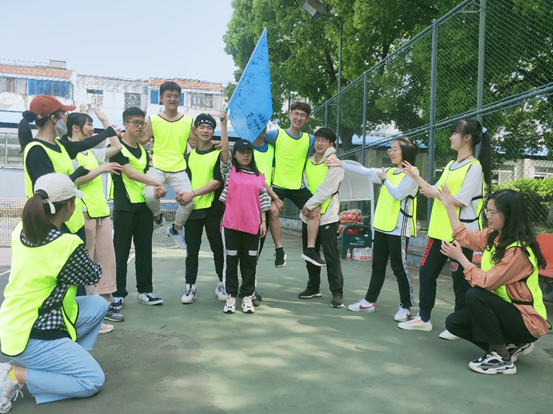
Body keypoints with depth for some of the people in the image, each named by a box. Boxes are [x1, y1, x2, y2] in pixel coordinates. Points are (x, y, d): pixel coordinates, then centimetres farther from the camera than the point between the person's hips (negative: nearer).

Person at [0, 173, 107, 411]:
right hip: (30, 337, -9)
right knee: (93, 380, -3)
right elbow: (94, 276, -6)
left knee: (98, 305, 15)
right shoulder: (68, 245, -25)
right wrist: (89, 262, 18)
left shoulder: (21, 231, -3)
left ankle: (63, 361, 15)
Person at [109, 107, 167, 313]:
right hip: (124, 207, -6)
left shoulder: (143, 150, 16)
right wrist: (157, 182, -23)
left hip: (144, 206, 6)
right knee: (121, 251, 0)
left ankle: (145, 291, 16)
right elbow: (129, 173, -16)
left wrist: (155, 190, -6)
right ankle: (118, 294, 9)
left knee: (144, 249, 8)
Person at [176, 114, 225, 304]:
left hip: (213, 209, -4)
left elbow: (218, 181, -11)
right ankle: (190, 286, 16)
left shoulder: (219, 153, -2)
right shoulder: (190, 155, 14)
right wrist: (181, 194, -6)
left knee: (218, 247, 6)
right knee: (192, 248, 7)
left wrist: (193, 193, -18)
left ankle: (222, 284, 20)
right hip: (192, 208, 4)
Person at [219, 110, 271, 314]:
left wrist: (263, 222, 4)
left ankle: (247, 297, 16)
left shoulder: (259, 176, 12)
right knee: (231, 260, 4)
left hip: (252, 225, 2)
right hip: (232, 223, -2)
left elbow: (263, 200, 11)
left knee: (250, 261, 6)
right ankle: (231, 296, 14)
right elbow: (224, 150, -7)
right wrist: (224, 125, -12)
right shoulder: (229, 171, 5)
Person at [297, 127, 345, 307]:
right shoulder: (308, 162, 10)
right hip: (308, 216, 6)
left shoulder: (334, 163, -8)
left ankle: (337, 293, 6)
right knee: (310, 254, 14)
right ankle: (313, 288, 29)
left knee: (331, 256, -3)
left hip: (327, 216, -6)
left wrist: (309, 205, -15)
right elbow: (305, 185, 6)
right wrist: (306, 207, -9)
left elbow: (326, 189, -15)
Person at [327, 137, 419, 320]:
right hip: (382, 226, 8)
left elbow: (398, 194, -19)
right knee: (378, 265, 14)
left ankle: (406, 307, 10)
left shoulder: (411, 174, -8)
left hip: (399, 229, -8)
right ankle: (370, 301, 24)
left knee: (399, 267, -2)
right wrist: (341, 164, 12)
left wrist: (384, 179, -6)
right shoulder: (390, 172, 14)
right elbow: (366, 171, 14)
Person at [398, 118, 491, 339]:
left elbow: (460, 201, -19)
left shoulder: (474, 167, -12)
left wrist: (434, 193, -11)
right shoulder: (451, 165, 15)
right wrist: (415, 176, 15)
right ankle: (424, 319, 23)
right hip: (439, 230, 9)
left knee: (460, 280, 3)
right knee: (427, 272, 11)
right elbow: (435, 192, 16)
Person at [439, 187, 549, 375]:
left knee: (475, 295, -30)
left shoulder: (518, 250, -27)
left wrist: (459, 257, -22)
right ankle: (511, 346, 12)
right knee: (454, 322, -1)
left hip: (527, 321, -8)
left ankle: (503, 360, -14)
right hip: (505, 309, 9)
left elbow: (486, 282, -29)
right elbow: (465, 237, 10)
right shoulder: (494, 236, -2)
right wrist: (449, 205, 9)